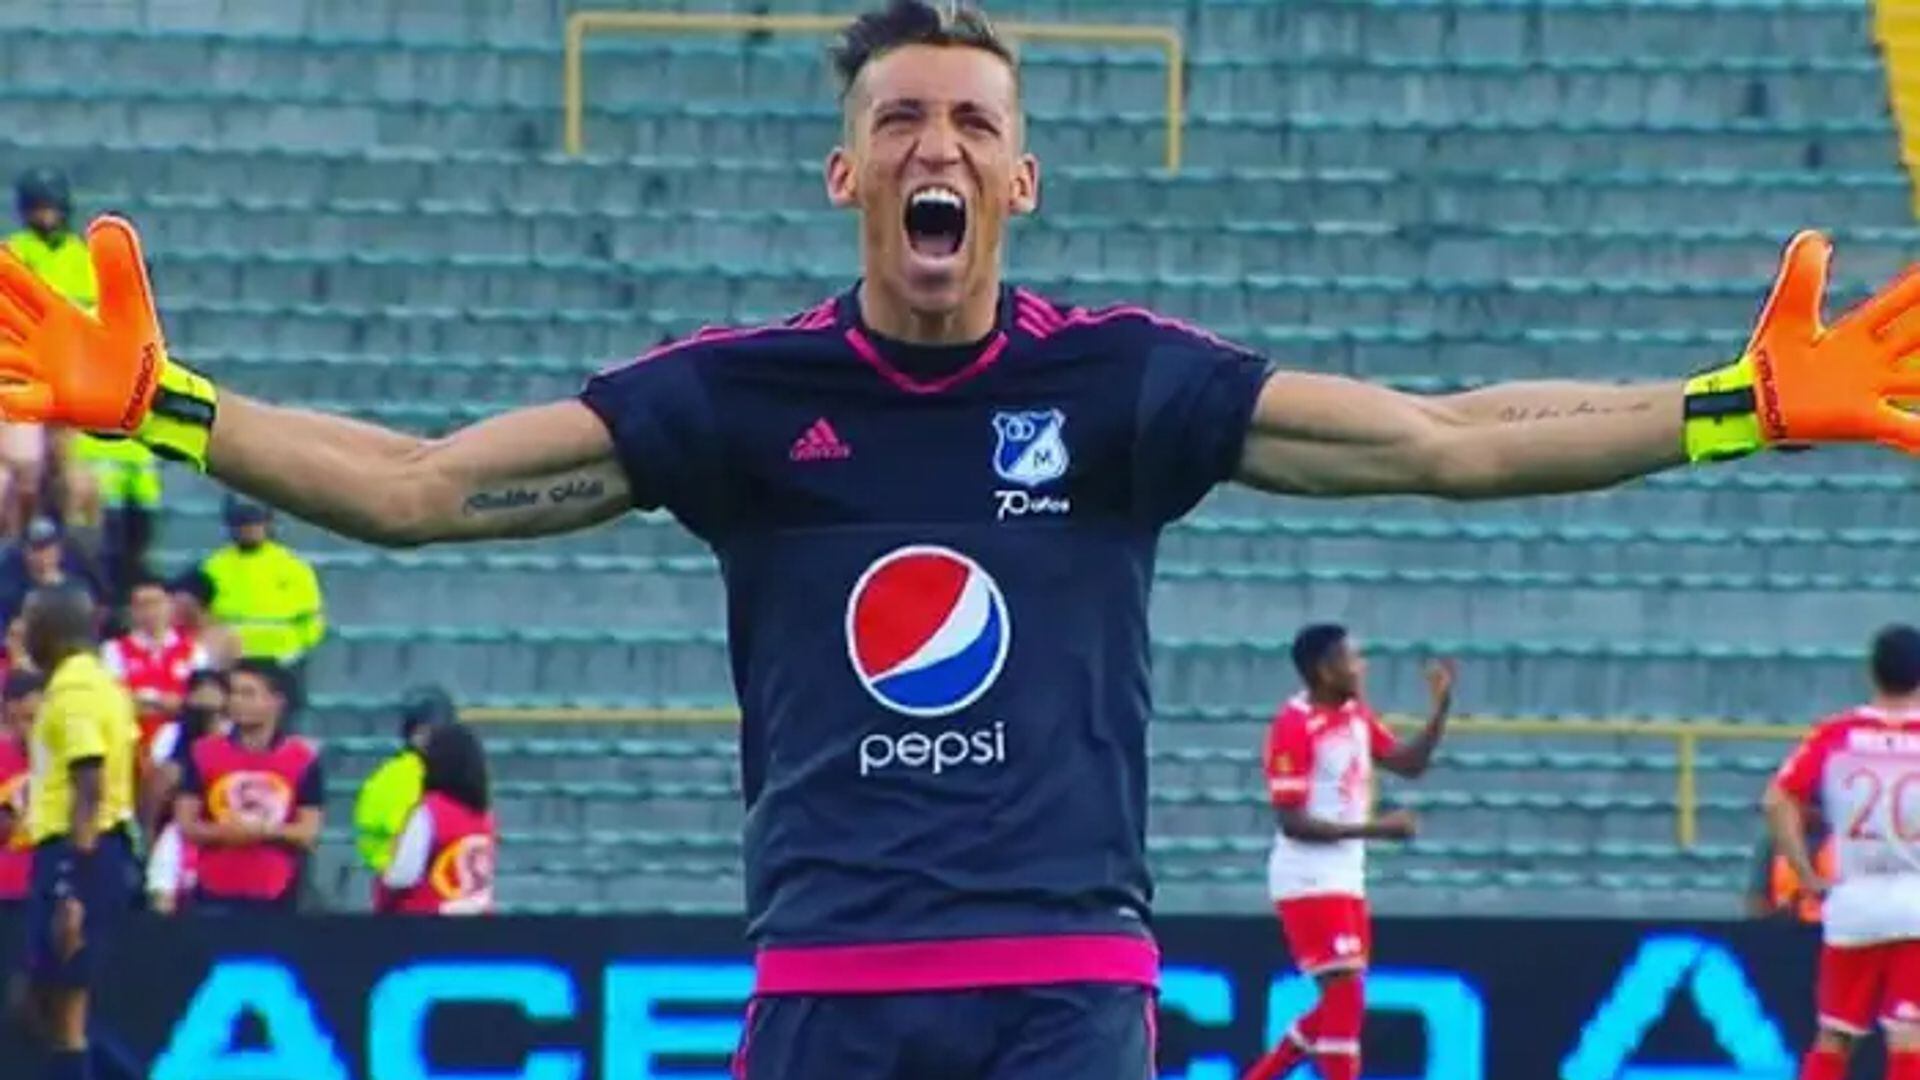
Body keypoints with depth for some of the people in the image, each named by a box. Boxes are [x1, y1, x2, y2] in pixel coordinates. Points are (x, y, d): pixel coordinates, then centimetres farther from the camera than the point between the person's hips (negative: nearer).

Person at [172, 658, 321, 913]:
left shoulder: (304, 759, 1)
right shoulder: (205, 753, 4)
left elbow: (309, 832, 0)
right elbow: (186, 825, 2)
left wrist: (266, 831, -17)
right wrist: (223, 832, -17)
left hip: (274, 897, 0)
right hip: (215, 894, 0)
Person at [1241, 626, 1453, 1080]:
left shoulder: (1356, 715, 9)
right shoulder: (1294, 726, -17)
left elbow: (1410, 764, 13)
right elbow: (1292, 822, -19)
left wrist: (1440, 709, -1)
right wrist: (1373, 829, -22)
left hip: (1346, 878, 9)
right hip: (1308, 880, -9)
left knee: (1342, 1005, 13)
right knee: (1346, 995, -13)